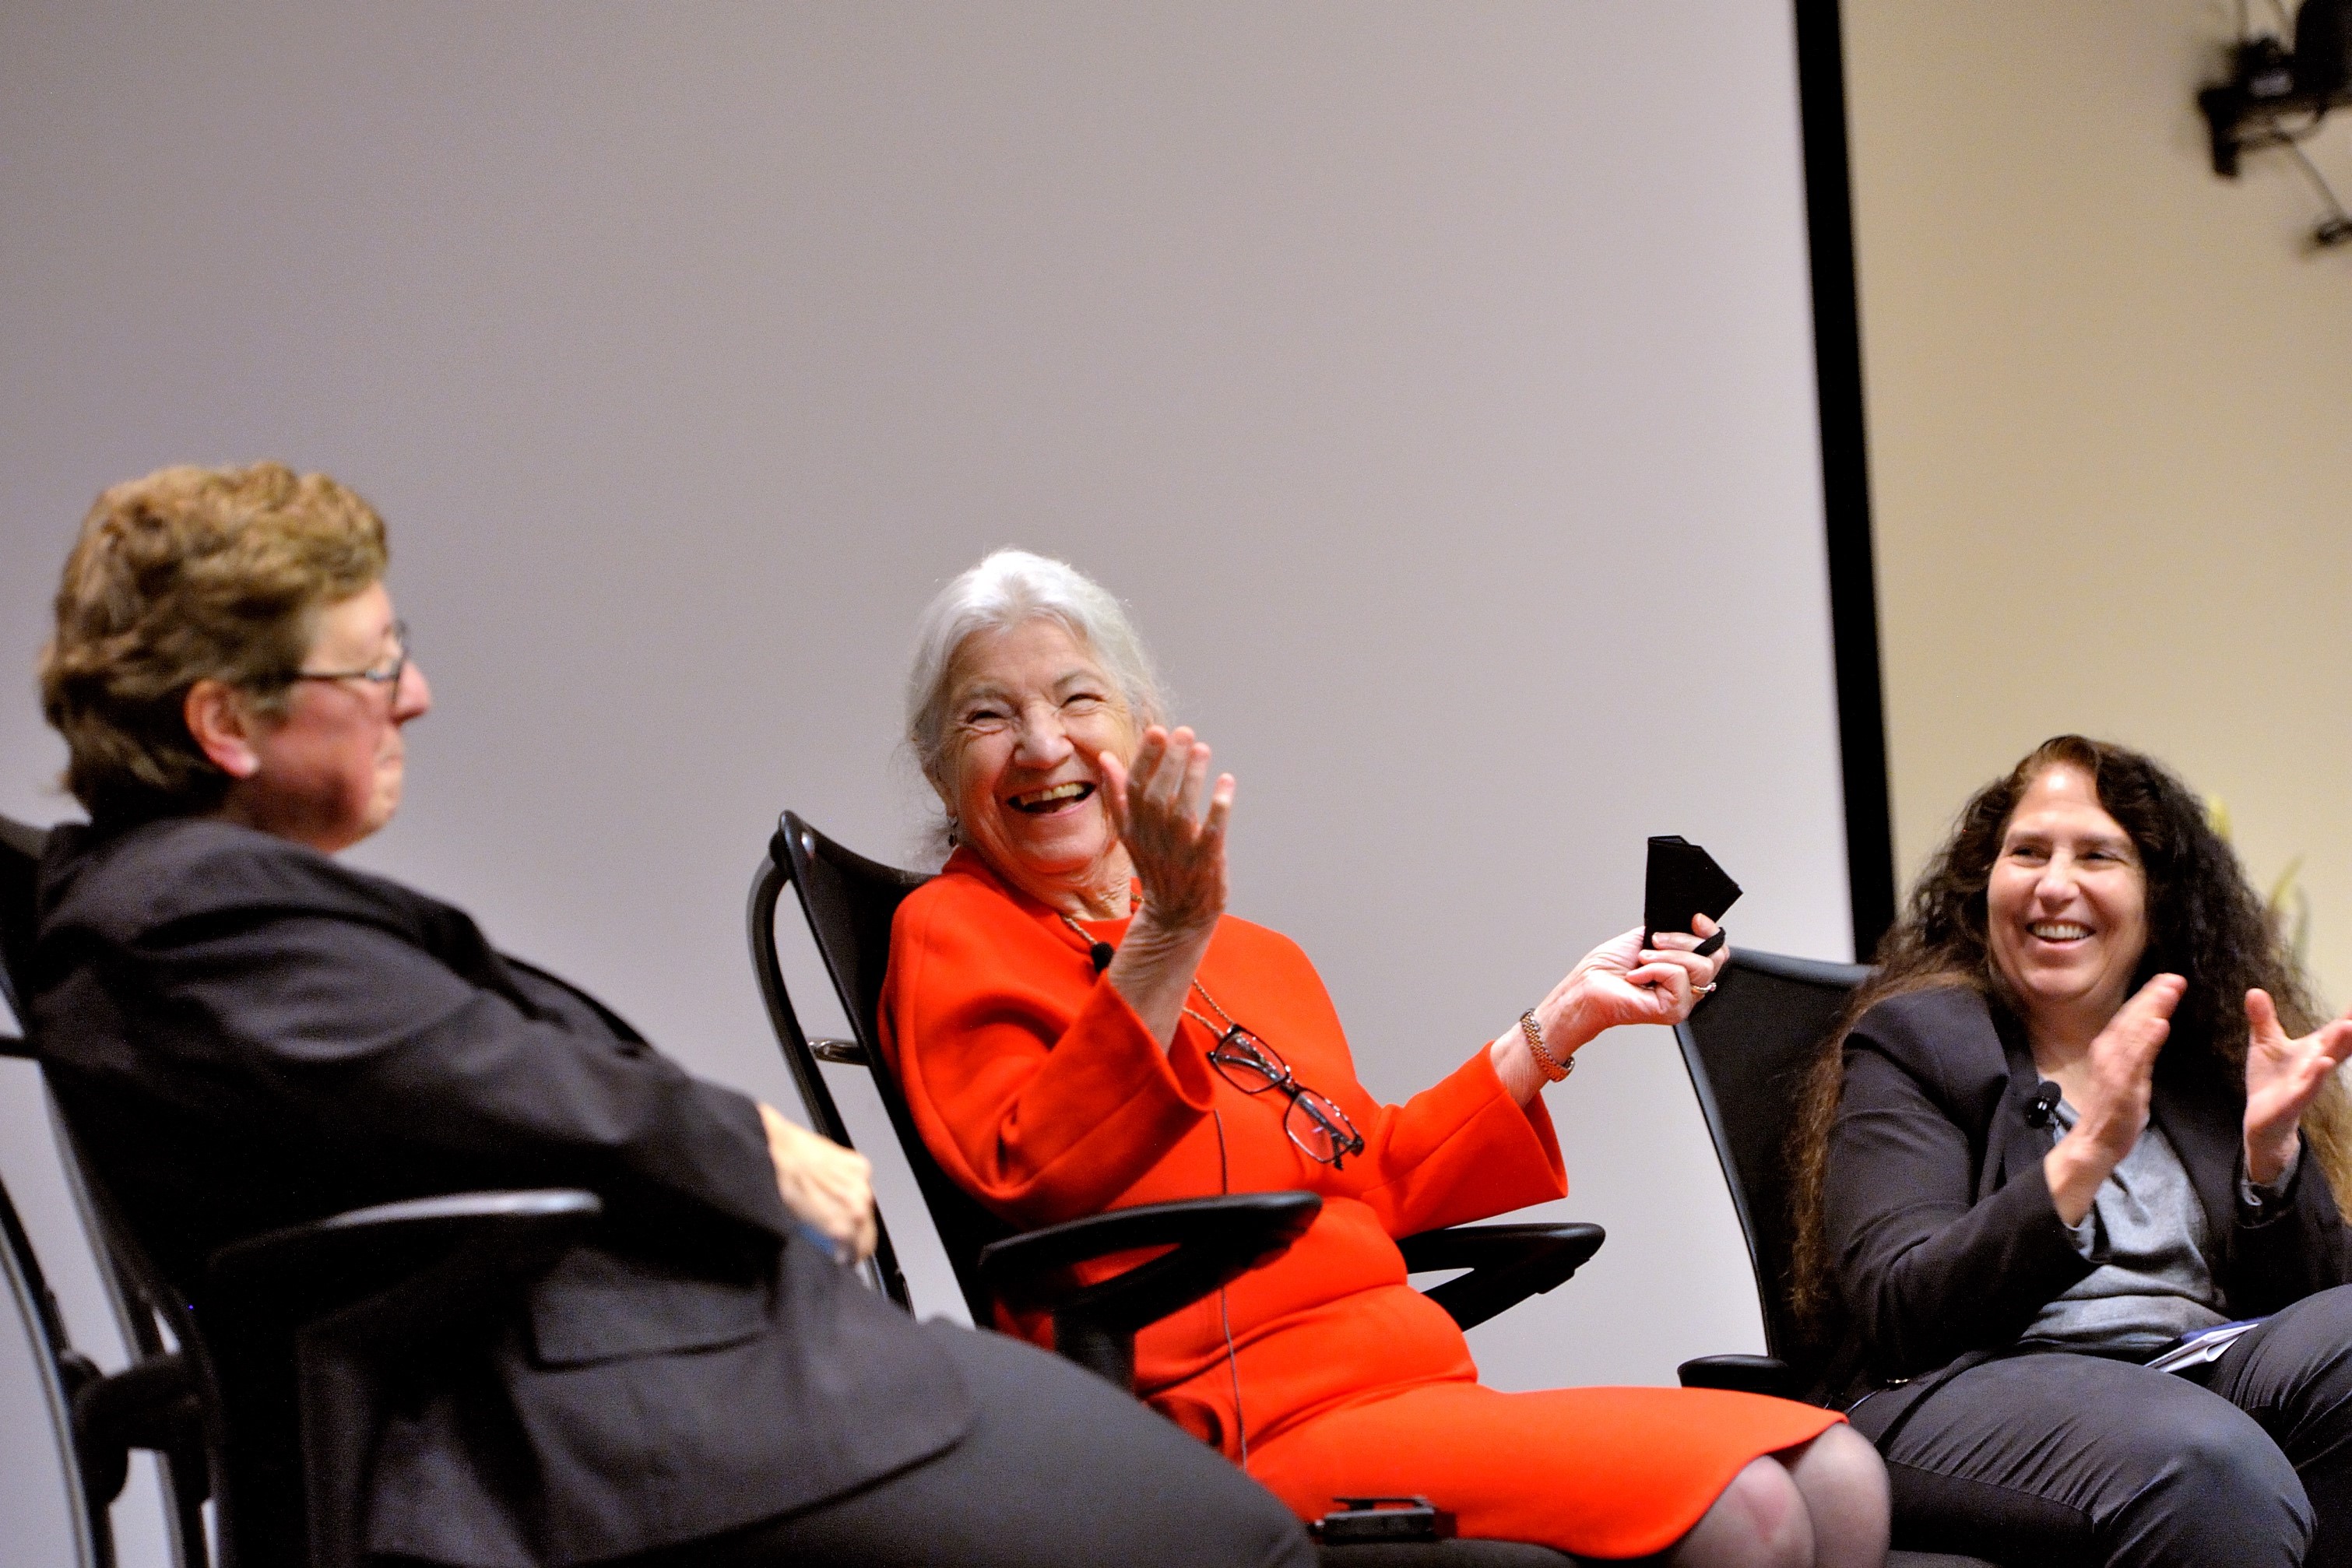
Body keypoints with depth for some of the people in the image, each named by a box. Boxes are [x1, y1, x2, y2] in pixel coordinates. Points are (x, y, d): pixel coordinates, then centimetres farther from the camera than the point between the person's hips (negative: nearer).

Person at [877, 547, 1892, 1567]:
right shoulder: (950, 935, 3)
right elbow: (1029, 1184, -14)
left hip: (1416, 1389, 8)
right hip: (1251, 1432, -8)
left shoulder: (1255, 958, 25)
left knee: (1837, 1483, -11)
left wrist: (1567, 1018, 23)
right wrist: (1169, 936, -20)